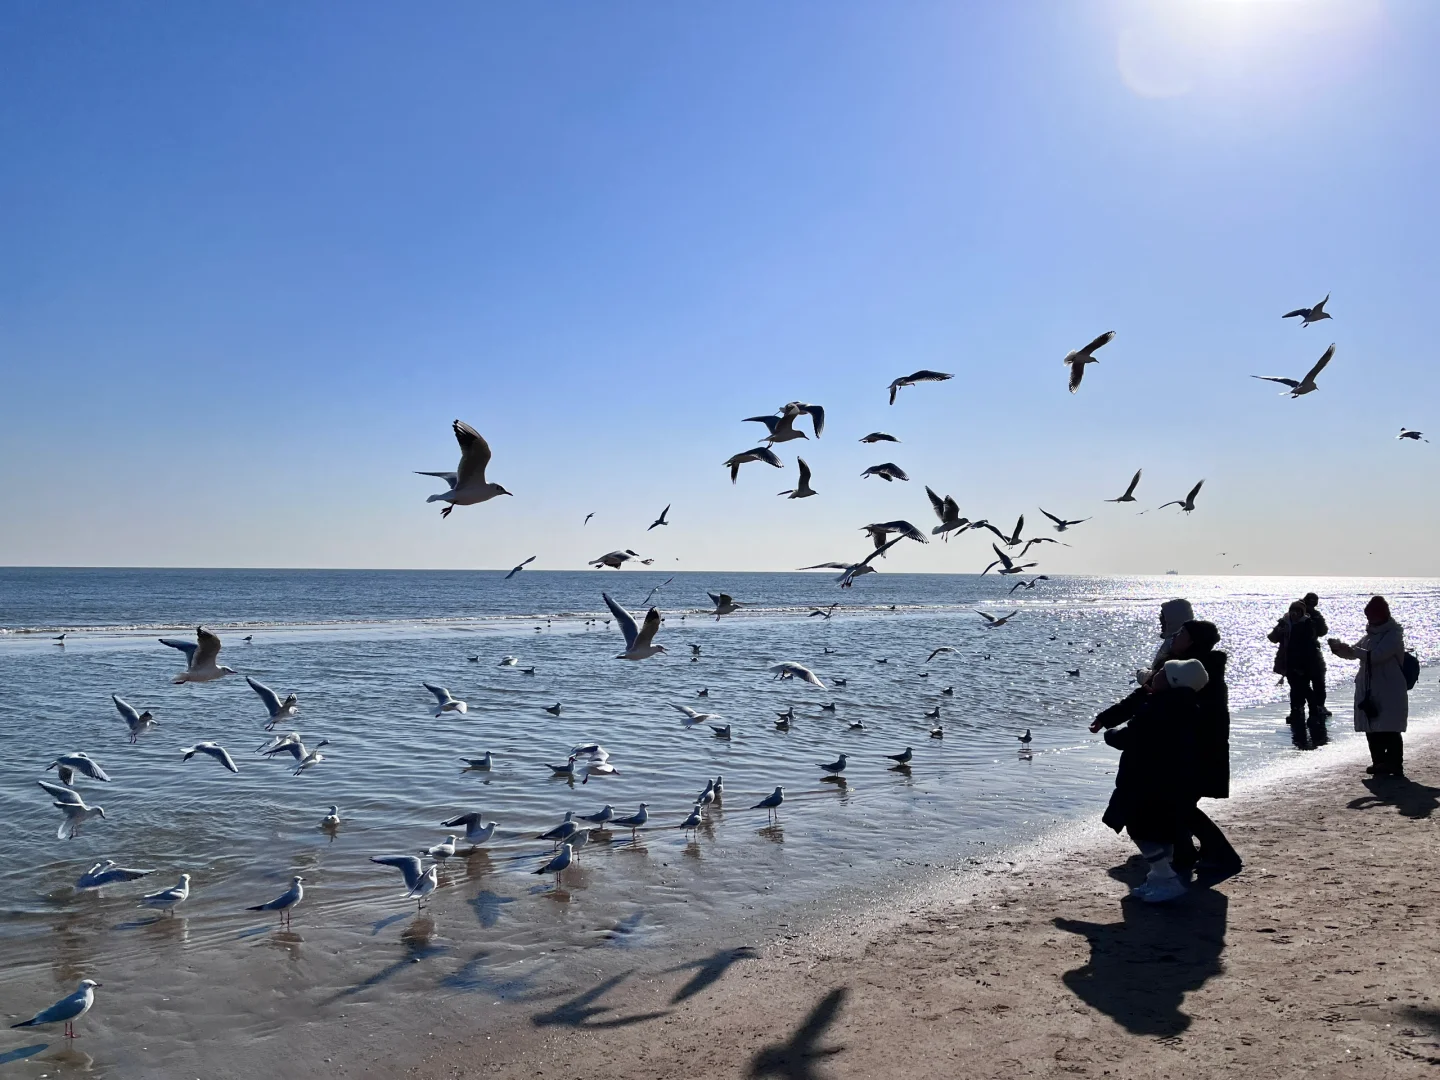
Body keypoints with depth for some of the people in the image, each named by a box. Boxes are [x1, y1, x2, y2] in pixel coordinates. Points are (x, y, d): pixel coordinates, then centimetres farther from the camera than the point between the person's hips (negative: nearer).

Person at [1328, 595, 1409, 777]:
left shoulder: (1393, 635, -11)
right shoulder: (1371, 634, 14)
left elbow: (1376, 656, -23)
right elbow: (1353, 653, 18)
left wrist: (1352, 650, -28)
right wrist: (1340, 648, -2)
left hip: (1390, 692, -8)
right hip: (1369, 692, 8)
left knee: (1390, 730, -7)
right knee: (1372, 729, 11)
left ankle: (1395, 765, -3)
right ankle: (1379, 762, 20)